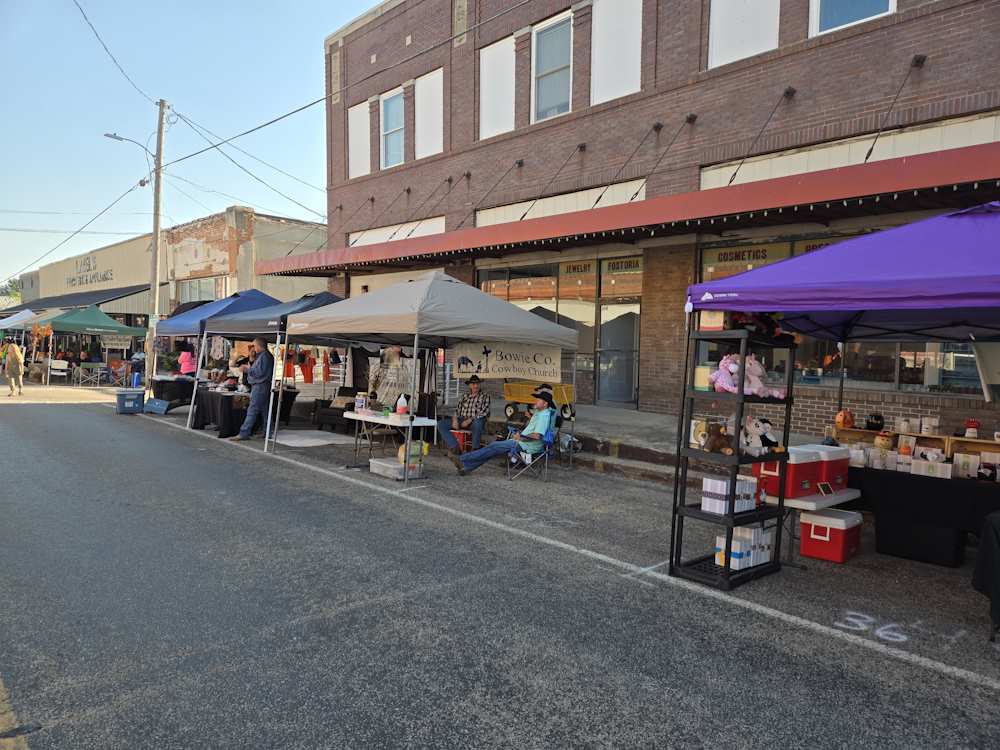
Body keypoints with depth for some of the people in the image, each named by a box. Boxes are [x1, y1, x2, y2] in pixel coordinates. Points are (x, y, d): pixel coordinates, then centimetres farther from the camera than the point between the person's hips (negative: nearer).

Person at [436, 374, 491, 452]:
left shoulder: (485, 396, 2)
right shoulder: (465, 395, 16)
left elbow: (484, 412, -8)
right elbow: (458, 409, 14)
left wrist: (469, 420, -17)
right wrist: (455, 419, -7)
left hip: (476, 421, -5)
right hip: (461, 420, 5)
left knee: (477, 423, -43)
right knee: (440, 424, -15)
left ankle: (475, 449, -25)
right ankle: (454, 447, -23)